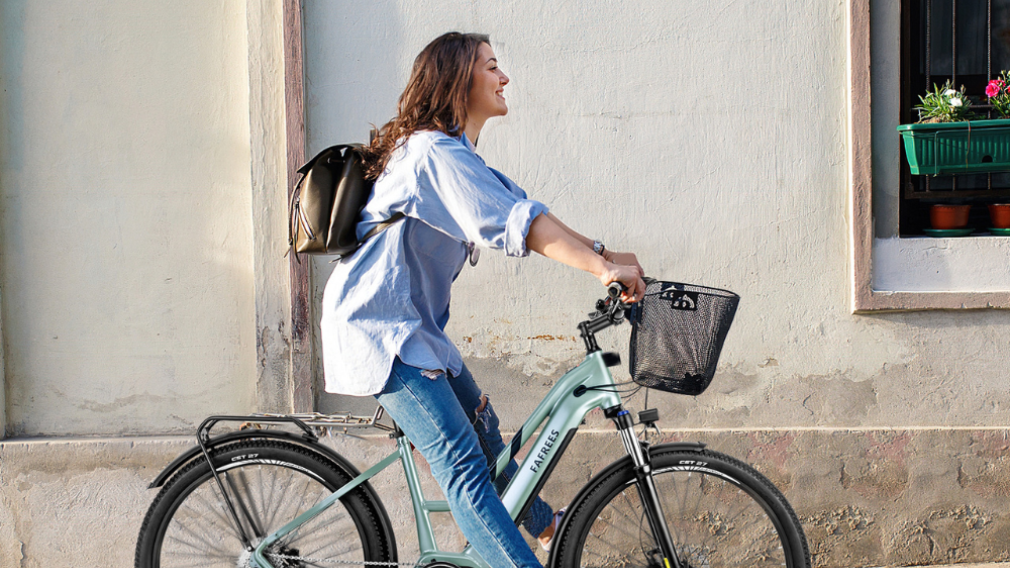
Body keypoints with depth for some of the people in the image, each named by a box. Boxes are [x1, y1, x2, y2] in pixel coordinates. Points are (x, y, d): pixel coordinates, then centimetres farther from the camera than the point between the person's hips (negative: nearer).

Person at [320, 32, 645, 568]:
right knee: (462, 461, -17)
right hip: (379, 327, -11)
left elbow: (519, 213, 10)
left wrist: (602, 252, -1)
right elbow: (519, 221, -31)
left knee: (480, 423, 25)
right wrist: (603, 268, -35)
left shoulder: (453, 153, 14)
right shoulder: (438, 154, -21)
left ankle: (541, 523, 43)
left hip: (413, 320, 11)